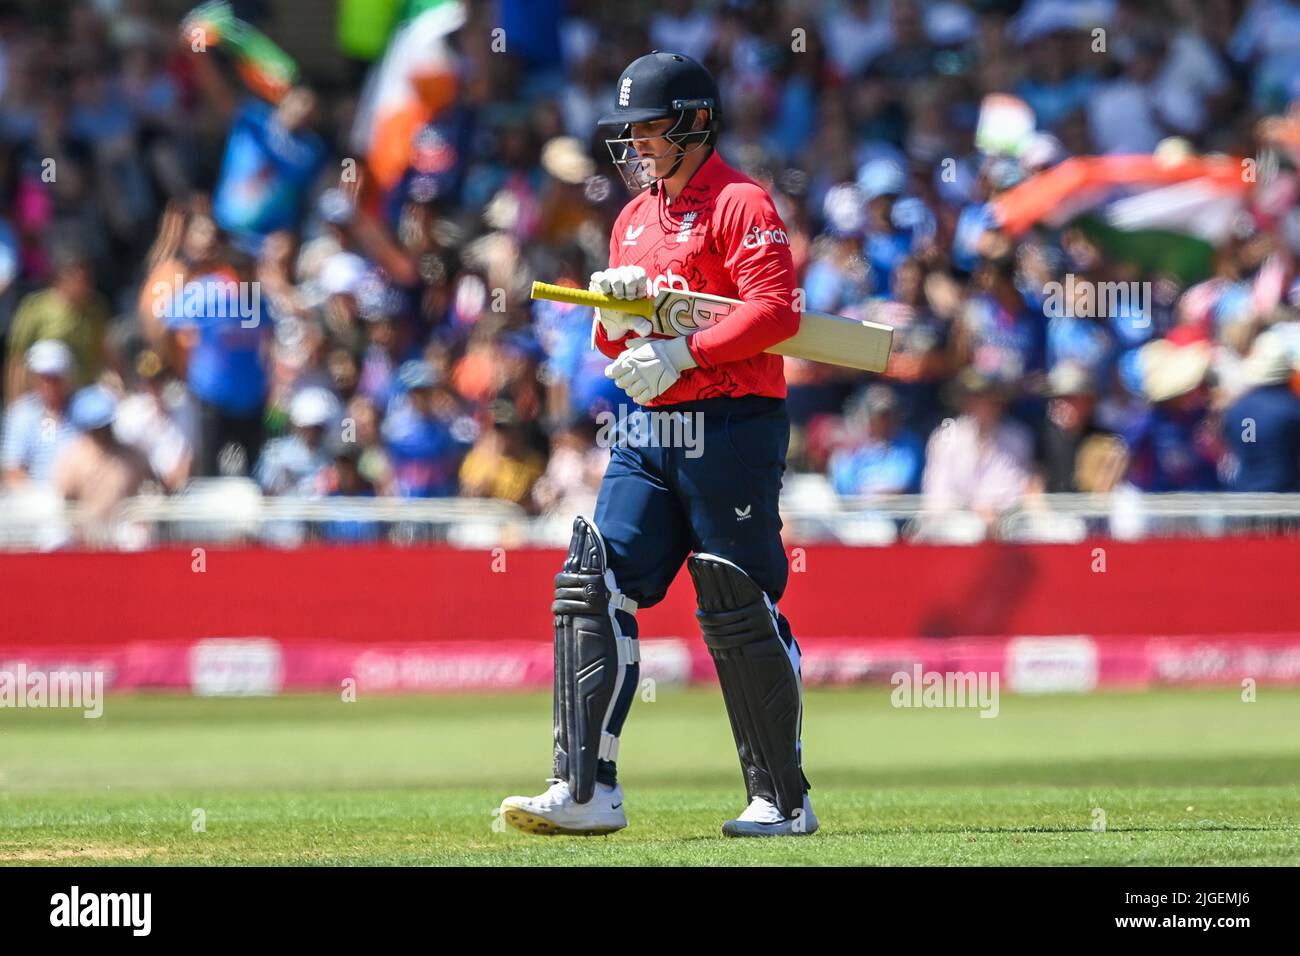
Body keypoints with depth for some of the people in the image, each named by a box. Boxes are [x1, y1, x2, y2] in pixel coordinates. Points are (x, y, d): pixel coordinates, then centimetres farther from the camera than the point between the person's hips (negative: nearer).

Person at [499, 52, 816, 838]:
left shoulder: (741, 204, -7)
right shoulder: (634, 219, 19)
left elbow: (776, 311, -19)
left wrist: (684, 353, -23)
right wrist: (615, 314, 0)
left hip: (731, 427, -8)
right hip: (648, 432, 8)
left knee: (741, 615, -4)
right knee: (594, 588, -4)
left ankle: (784, 800, 6)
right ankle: (587, 790, -7)